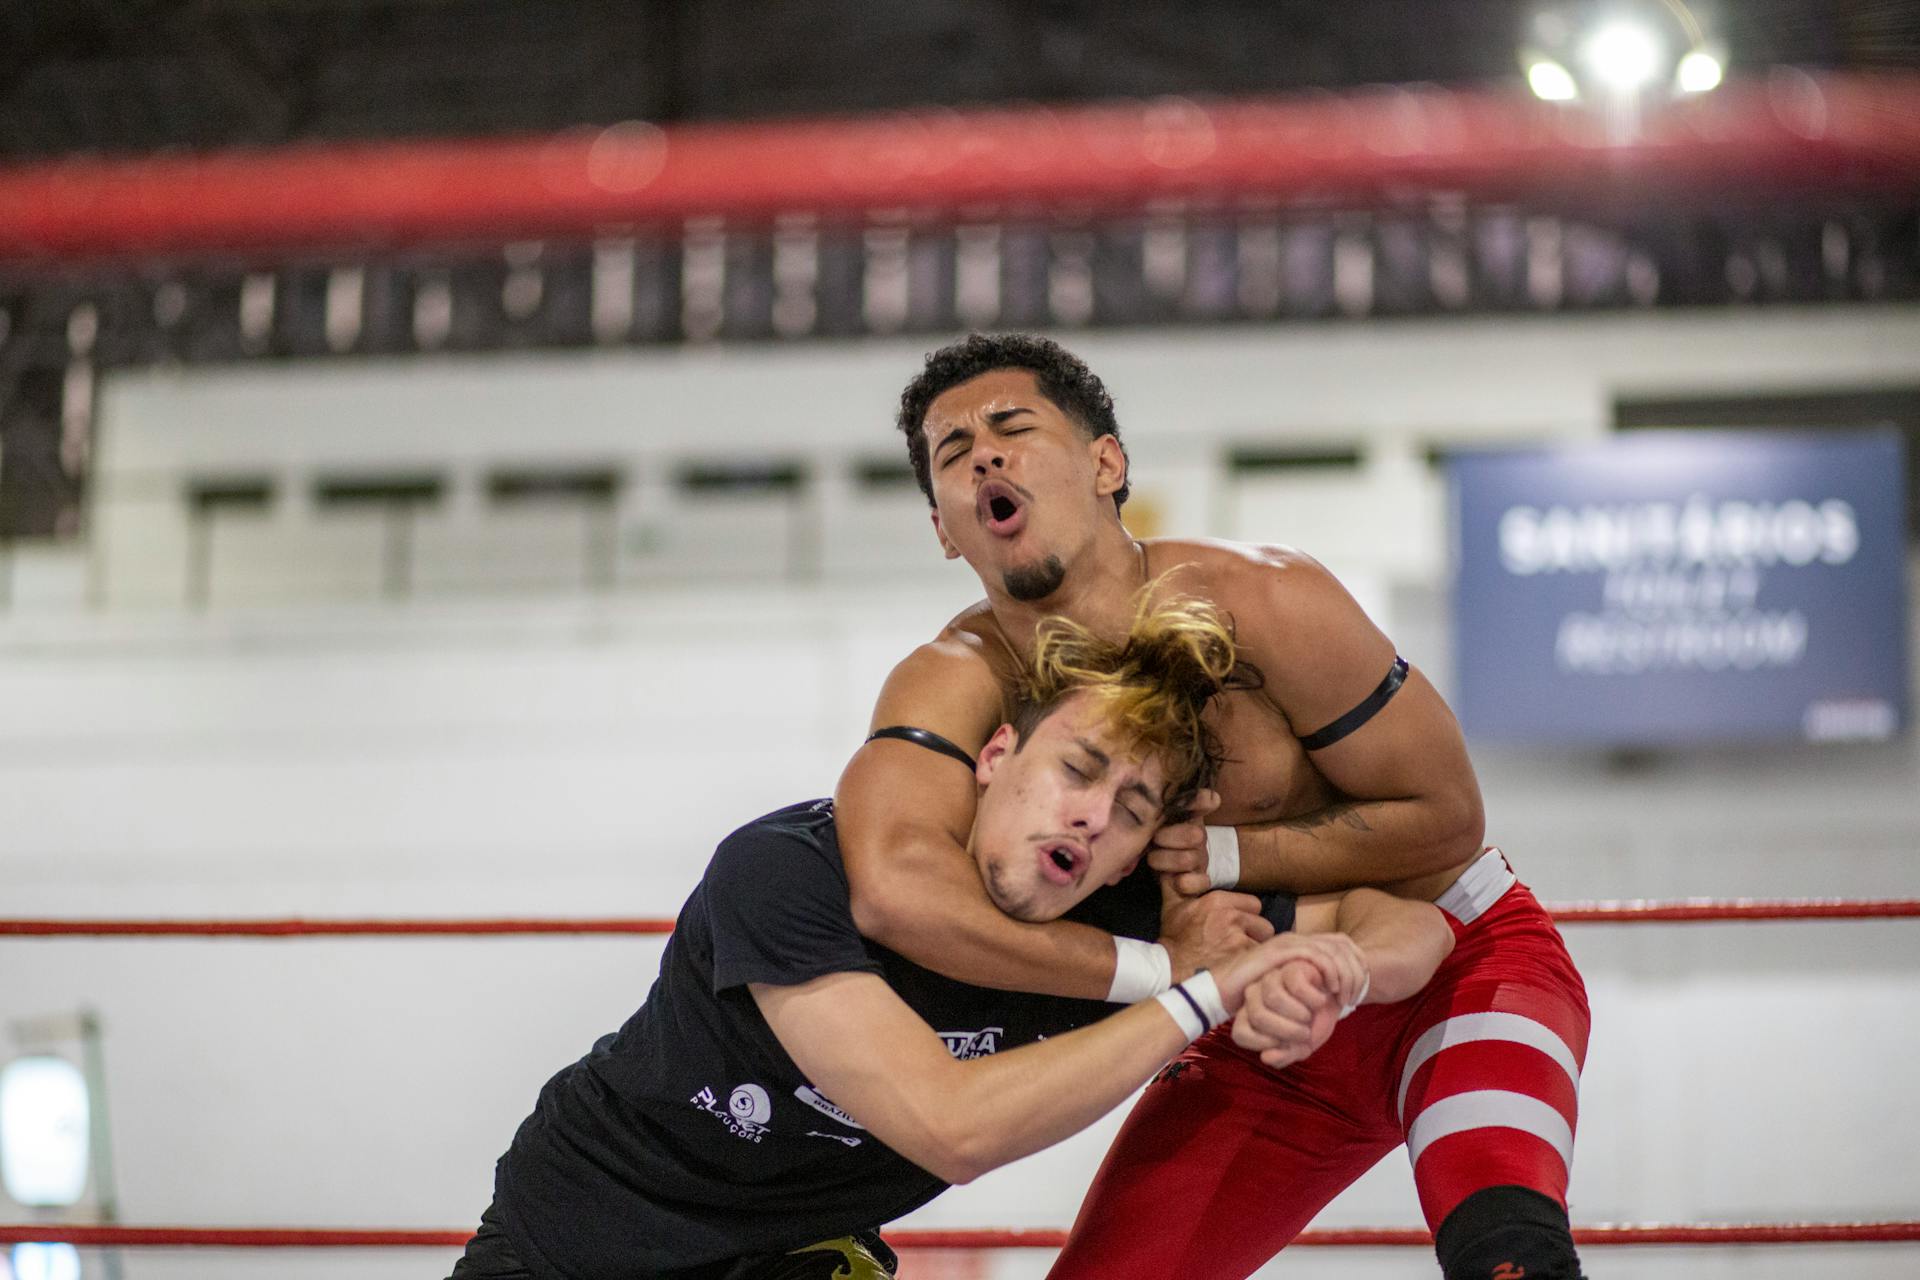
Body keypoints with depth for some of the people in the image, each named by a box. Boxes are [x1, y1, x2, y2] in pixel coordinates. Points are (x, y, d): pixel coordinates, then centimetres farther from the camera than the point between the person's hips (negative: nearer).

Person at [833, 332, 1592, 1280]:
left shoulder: (1260, 601, -23)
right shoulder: (958, 682, -18)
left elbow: (1447, 818, -14)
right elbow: (894, 888, -40)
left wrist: (1225, 856, -27)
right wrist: (1163, 972, -40)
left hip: (1459, 962, -4)